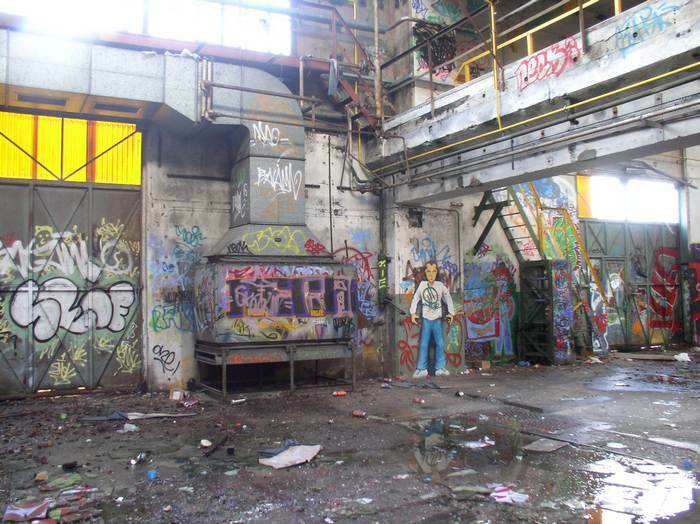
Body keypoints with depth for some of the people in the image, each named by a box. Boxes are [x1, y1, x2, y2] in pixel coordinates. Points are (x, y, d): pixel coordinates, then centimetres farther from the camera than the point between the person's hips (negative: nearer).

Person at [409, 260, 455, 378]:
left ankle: (440, 368, 10)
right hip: (426, 319, 0)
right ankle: (422, 369, 6)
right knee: (423, 344, 1)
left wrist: (451, 313, 7)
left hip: (437, 319, 0)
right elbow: (415, 299, 7)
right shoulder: (422, 285, -1)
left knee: (440, 344, 1)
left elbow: (448, 298, 8)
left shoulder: (440, 285, -1)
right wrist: (413, 313, 3)